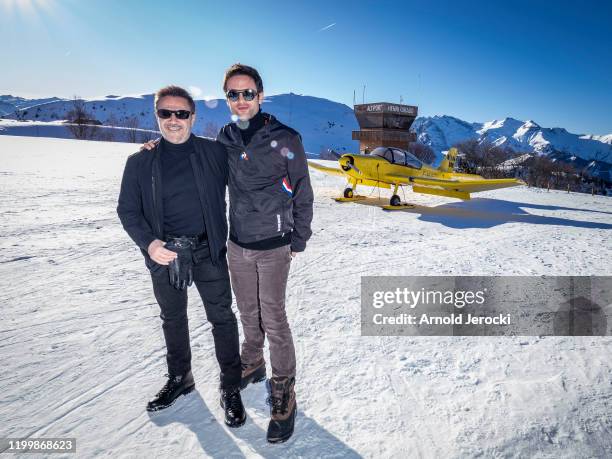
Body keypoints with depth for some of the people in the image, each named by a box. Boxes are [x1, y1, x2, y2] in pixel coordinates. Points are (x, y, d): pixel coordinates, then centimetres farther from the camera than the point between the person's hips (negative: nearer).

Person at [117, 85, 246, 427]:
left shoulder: (214, 152, -3)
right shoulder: (140, 161, -1)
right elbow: (128, 209, 2)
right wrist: (148, 242, -14)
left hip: (208, 251, -2)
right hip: (164, 255, 2)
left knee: (221, 318, 5)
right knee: (173, 319, 18)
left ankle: (231, 387, 23)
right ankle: (179, 379, 40)